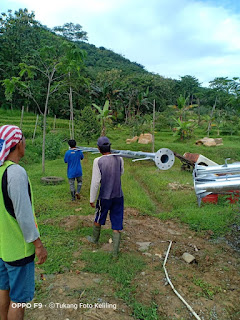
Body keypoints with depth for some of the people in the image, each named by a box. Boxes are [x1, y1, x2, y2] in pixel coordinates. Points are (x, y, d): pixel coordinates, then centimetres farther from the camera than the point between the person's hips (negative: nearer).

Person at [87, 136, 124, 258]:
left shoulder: (98, 161, -15)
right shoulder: (119, 158, -5)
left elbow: (95, 182, -15)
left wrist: (92, 199, -5)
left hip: (104, 197, -2)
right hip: (118, 196, 2)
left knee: (98, 219, 23)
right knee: (117, 223, 9)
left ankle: (95, 239, 46)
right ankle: (115, 252, 16)